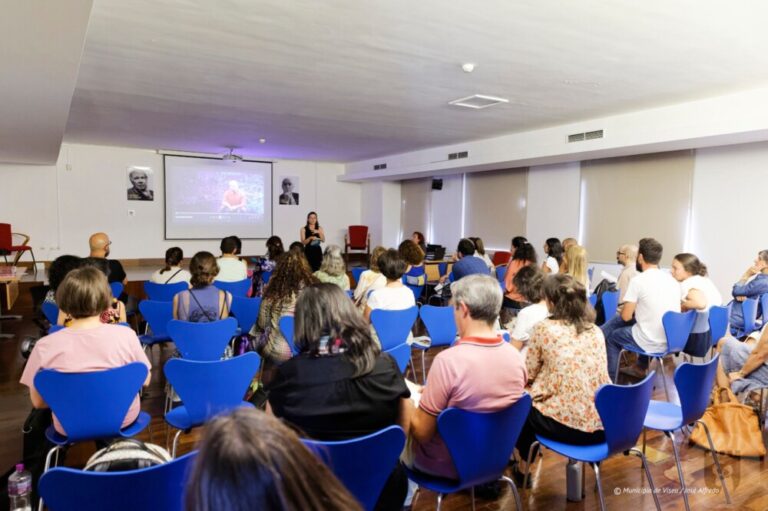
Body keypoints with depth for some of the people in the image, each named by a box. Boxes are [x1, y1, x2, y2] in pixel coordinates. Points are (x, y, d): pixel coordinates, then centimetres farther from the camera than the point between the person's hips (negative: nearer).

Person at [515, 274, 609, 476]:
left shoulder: (544, 328, -7)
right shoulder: (596, 331, 7)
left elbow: (528, 375, 2)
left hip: (566, 425, -5)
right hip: (603, 425, 6)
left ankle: (523, 467, 37)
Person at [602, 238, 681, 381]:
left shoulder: (638, 280, -14)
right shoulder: (673, 280, 6)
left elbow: (626, 317, -9)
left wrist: (627, 308, 13)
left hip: (650, 343, -6)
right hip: (672, 341, 6)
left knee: (612, 336, 19)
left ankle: (613, 378, 26)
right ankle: (640, 368, 38)